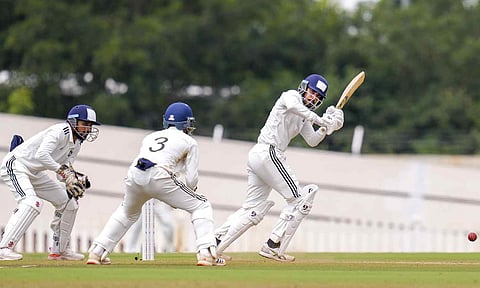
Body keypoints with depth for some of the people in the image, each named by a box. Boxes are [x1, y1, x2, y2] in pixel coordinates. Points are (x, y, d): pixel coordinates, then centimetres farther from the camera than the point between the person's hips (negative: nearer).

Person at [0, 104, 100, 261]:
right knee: (33, 203, -31)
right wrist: (63, 171, -38)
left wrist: (75, 179, -19)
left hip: (35, 173, 10)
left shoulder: (76, 144, 7)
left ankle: (60, 249, 21)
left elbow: (66, 169, 3)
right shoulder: (60, 132, -22)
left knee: (69, 203, 10)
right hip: (15, 166, -10)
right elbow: (41, 155, -35)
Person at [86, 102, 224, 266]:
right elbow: (192, 178, 12)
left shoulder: (150, 137, 32)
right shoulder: (189, 142, 19)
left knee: (127, 213, 34)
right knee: (201, 206, 11)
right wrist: (180, 196, 31)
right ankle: (206, 253, -6)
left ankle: (97, 252, 27)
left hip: (134, 174, 5)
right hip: (159, 177, -5)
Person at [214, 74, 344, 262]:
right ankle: (273, 247, -9)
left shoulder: (304, 117, 25)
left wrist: (328, 126, 1)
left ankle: (214, 244, 0)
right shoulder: (291, 95, -2)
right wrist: (320, 120, -26)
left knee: (254, 210, 8)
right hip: (268, 153, -10)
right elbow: (293, 106, -26)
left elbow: (312, 141, 17)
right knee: (298, 198, -6)